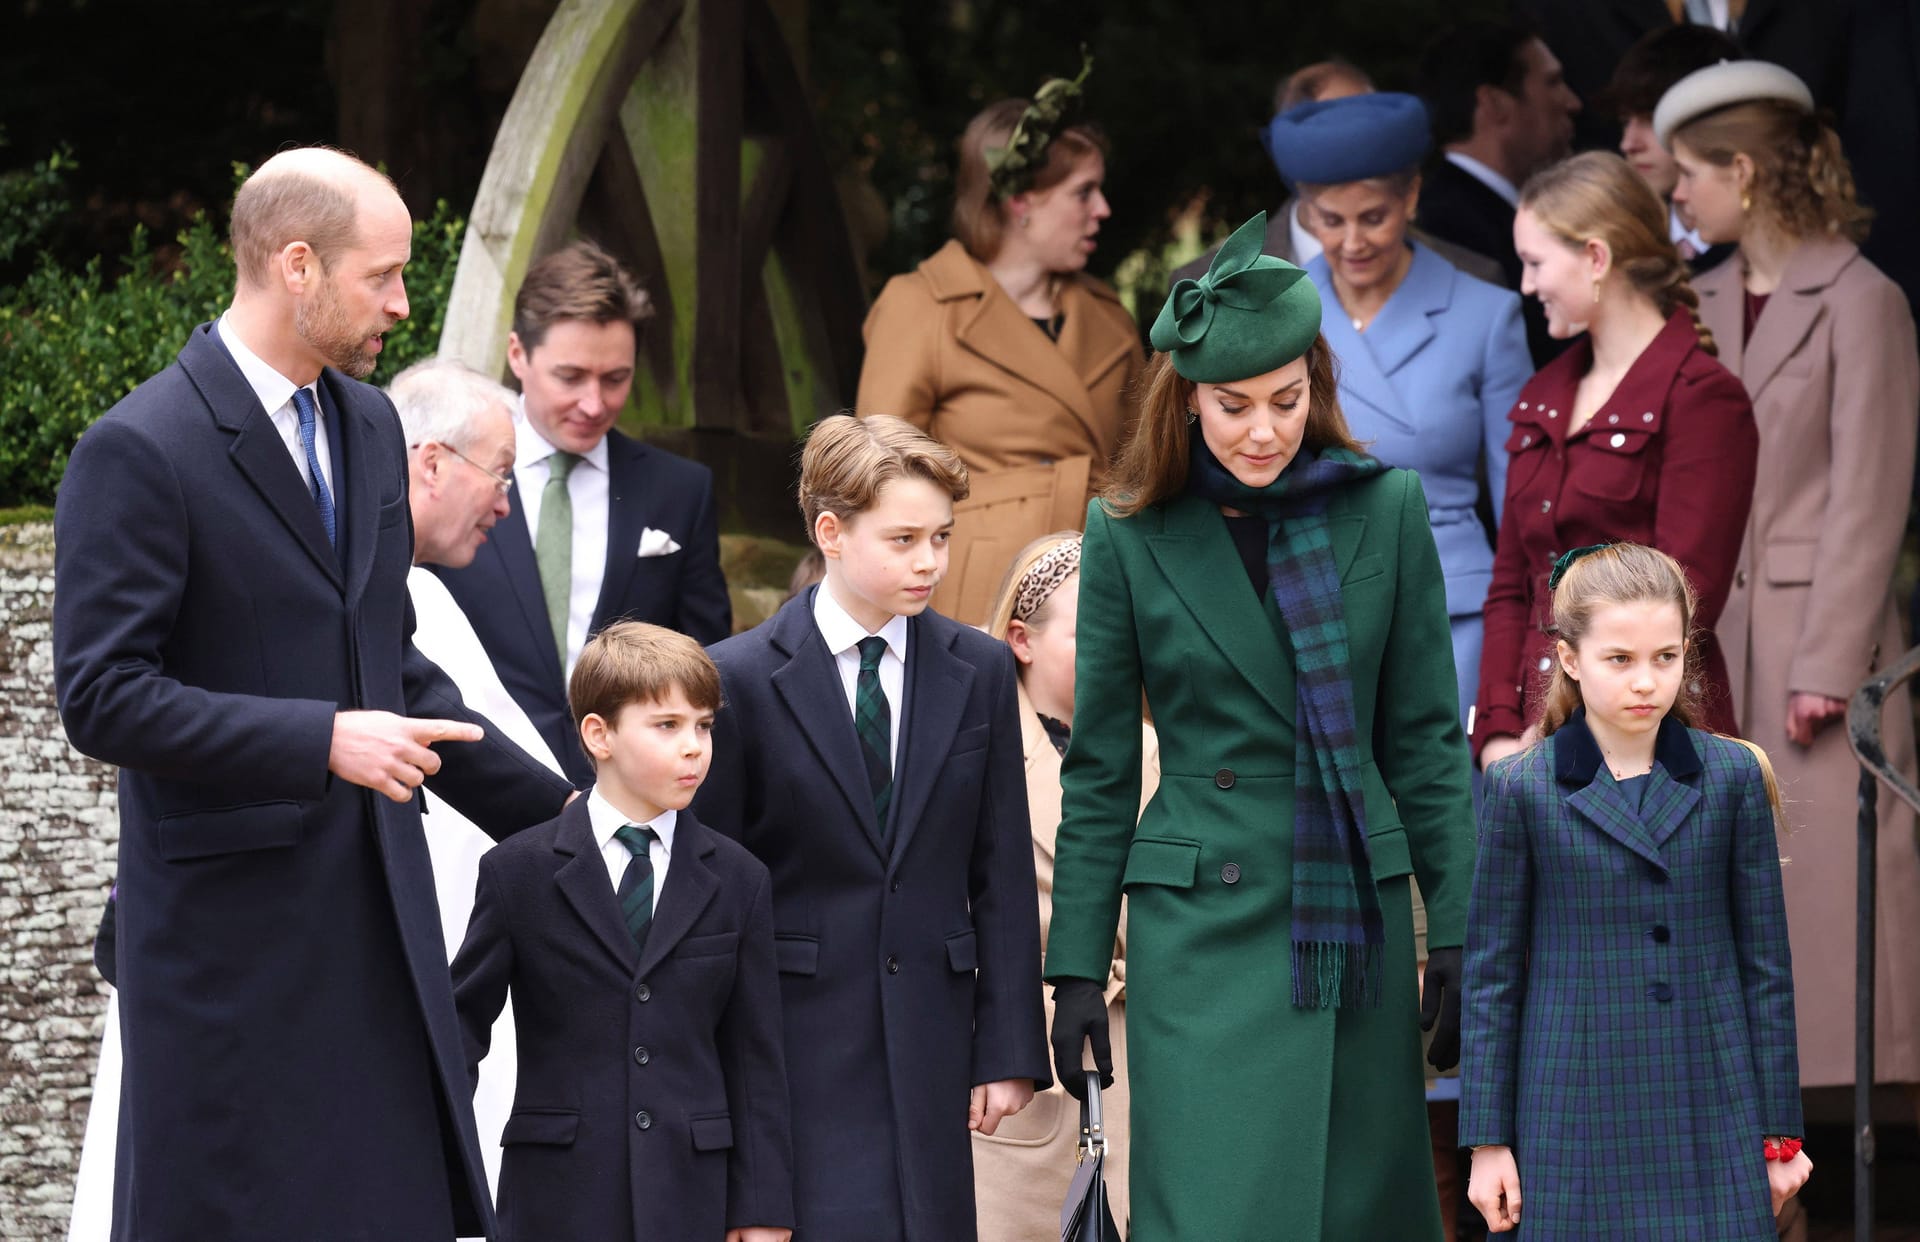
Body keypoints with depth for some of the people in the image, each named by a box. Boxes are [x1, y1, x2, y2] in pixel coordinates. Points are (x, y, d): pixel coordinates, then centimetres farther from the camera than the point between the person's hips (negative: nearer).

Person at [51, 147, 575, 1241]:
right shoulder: (141, 451, -12)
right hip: (234, 932, -7)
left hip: (380, 907, 7)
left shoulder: (368, 425, 13)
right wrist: (322, 741, -21)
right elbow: (102, 698, -17)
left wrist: (550, 808, 16)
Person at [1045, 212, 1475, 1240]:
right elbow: (1099, 772, 5)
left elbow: (1426, 741, 6)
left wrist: (1457, 935, 2)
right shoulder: (1132, 536, 0)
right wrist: (1076, 968, 2)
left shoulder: (1384, 510, 3)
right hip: (1203, 932, -2)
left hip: (1358, 923, 2)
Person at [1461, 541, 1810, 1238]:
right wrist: (1488, 1141, 2)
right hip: (1576, 1121, -1)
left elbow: (1766, 964, 8)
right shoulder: (1521, 790, 0)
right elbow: (1492, 976, 4)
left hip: (1711, 1118, 1)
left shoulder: (1733, 778, 4)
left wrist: (1780, 1131, 7)